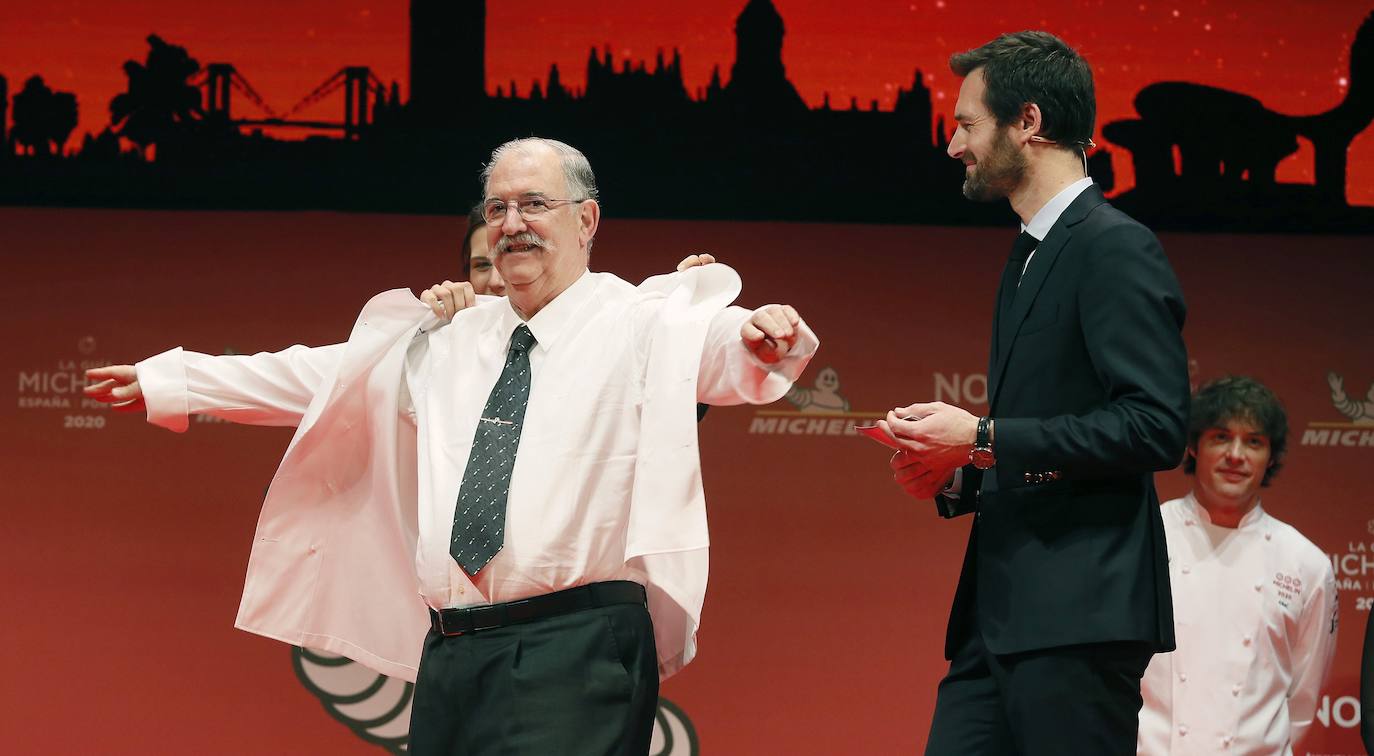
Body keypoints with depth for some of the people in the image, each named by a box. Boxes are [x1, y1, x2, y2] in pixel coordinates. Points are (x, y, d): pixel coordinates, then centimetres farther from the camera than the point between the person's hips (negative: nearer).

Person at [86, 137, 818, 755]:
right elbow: (315, 379, 28)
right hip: (451, 655, 6)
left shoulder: (642, 324, 2)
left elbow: (719, 348, -17)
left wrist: (764, 338, -41)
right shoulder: (448, 342, 21)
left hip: (575, 650, -6)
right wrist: (165, 381, 30)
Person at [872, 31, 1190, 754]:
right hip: (999, 614, 9)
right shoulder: (1030, 256, 22)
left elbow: (1155, 427, -18)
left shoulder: (1117, 248, -9)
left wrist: (984, 439, -16)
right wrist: (957, 479, 10)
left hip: (1080, 612, -9)